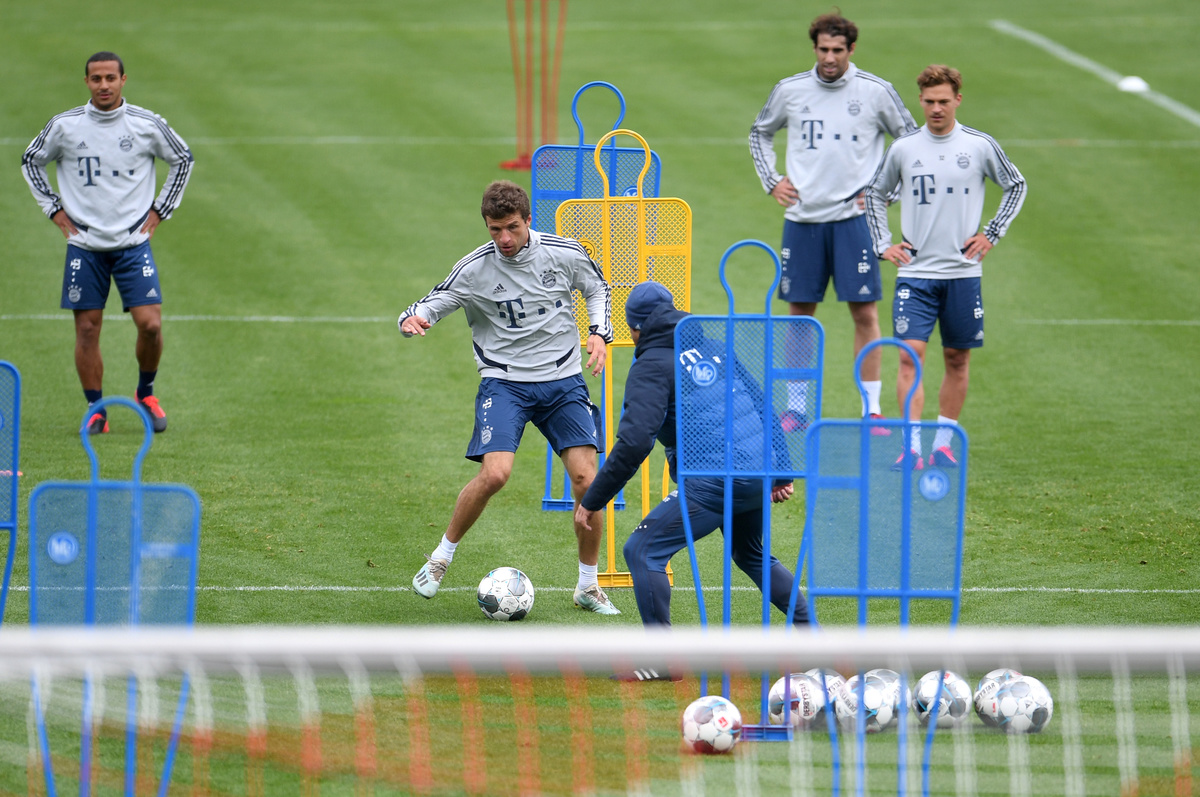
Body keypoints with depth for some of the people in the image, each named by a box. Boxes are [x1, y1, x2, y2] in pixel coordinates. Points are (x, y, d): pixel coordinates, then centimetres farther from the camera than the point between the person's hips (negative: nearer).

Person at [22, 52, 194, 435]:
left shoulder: (148, 125, -3)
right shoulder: (64, 126, -2)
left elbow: (183, 160, 13)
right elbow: (31, 161, 14)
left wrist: (159, 210, 8)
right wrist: (54, 209, 7)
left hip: (133, 242, 0)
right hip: (84, 245, 0)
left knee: (150, 323, -10)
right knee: (87, 329, -1)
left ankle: (146, 392, 15)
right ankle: (96, 410, 11)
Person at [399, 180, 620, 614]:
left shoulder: (564, 253, -4)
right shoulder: (475, 269, -9)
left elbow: (597, 288, 15)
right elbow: (433, 303, -3)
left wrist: (599, 333, -1)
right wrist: (413, 318, -26)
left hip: (563, 379, 2)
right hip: (504, 381, -2)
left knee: (586, 477, -10)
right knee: (494, 473, -22)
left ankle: (588, 586, 6)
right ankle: (441, 557, 2)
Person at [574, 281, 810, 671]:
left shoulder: (651, 366, -3)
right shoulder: (714, 347, 20)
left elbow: (635, 442, -15)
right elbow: (762, 404, 23)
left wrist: (592, 502, -10)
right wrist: (782, 472, 29)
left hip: (718, 481, -8)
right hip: (760, 476, 8)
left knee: (643, 551, -2)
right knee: (751, 555, 32)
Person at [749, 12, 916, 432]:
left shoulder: (876, 92, -2)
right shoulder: (789, 91, 4)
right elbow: (760, 133, 22)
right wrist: (771, 181, 10)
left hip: (854, 217, -2)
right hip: (802, 218, 2)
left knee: (865, 311, -6)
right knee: (799, 312, 5)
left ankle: (871, 410, 0)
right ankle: (796, 408, 13)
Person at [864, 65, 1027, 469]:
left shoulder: (980, 145, 0)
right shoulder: (903, 148, 2)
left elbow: (1016, 186, 13)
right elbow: (875, 193, 17)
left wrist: (991, 234, 5)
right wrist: (883, 244, 8)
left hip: (963, 272, 0)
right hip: (915, 272, 0)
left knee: (957, 359, 6)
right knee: (910, 355, -12)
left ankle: (944, 442, 17)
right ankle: (912, 446, -15)